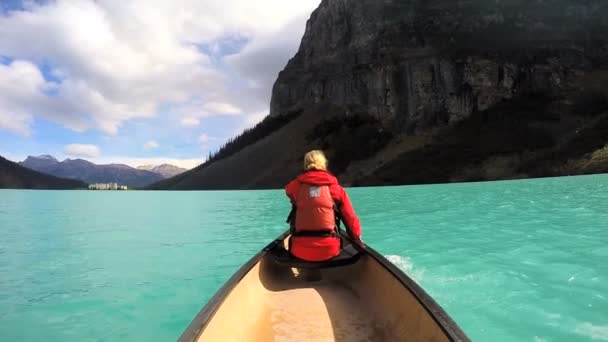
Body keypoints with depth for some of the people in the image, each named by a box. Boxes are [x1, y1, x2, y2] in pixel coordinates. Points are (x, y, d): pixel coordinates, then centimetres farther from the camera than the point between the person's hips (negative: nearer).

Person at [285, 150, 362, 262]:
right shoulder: (336, 189, 3)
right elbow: (351, 220, 5)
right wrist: (357, 238, 23)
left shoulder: (295, 186, 4)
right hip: (328, 251, -1)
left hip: (300, 252, 1)